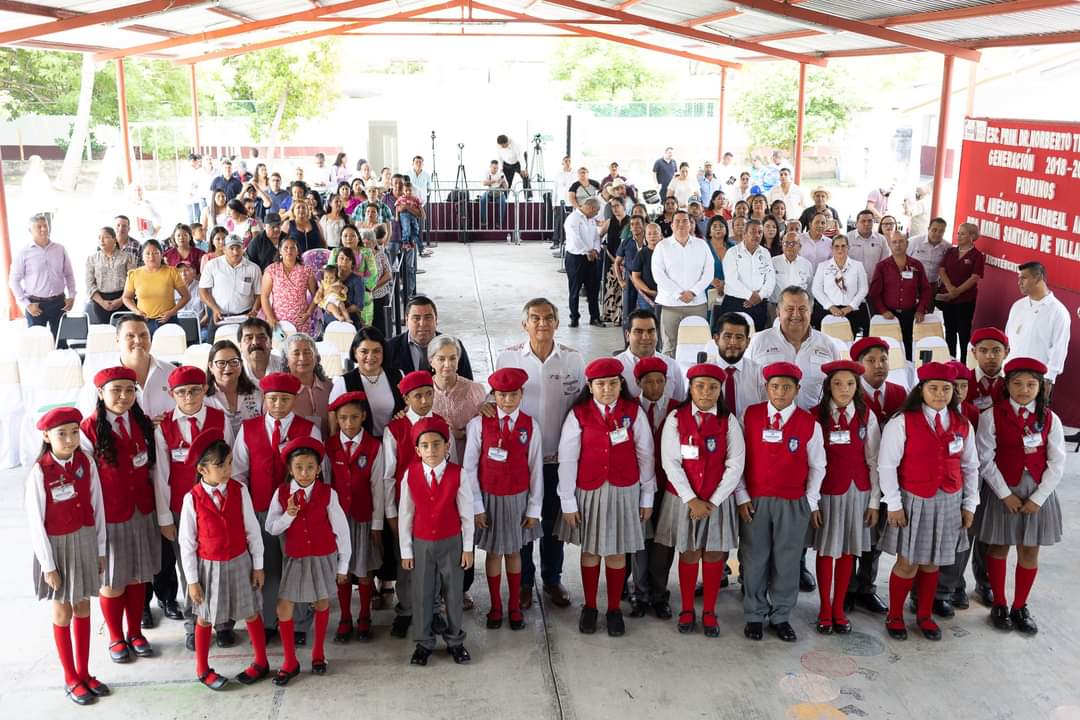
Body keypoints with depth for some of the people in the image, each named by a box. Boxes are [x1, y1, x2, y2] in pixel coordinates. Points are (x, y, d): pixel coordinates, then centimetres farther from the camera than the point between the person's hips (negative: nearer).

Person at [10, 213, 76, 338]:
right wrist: (26, 304, -8)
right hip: (36, 304, -2)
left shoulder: (60, 249, 4)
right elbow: (14, 281, -2)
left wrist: (71, 296, 3)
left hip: (58, 302, 2)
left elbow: (69, 274, 12)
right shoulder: (24, 253, -3)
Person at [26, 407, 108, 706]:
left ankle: (84, 673, 30)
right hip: (57, 546, -4)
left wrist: (100, 549, 4)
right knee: (63, 612, 11)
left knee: (83, 607, 15)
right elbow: (35, 522, -13)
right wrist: (48, 565, -10)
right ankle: (71, 679, 26)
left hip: (85, 542, 4)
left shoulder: (86, 463, -7)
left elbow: (97, 507, 0)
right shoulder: (39, 472, -19)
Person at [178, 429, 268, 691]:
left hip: (239, 562, 1)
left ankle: (261, 662, 32)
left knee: (251, 613, 13)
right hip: (208, 566, -1)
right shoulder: (192, 499, -16)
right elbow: (186, 542, -9)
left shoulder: (239, 491, -12)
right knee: (204, 618, 15)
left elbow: (252, 530, -4)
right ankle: (202, 669, 33)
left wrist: (258, 564, 0)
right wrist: (192, 579, -7)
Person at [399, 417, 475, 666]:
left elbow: (466, 514, -5)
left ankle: (455, 640, 29)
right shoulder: (410, 475, -10)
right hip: (421, 544, 1)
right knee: (422, 594, 10)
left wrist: (467, 548, -1)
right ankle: (424, 642, 27)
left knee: (453, 592, 12)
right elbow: (405, 515, -2)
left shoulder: (457, 474, -13)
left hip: (451, 543, -1)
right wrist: (406, 550, 1)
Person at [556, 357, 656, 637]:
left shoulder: (634, 412, -6)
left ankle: (614, 609, 25)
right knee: (590, 550, 12)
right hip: (589, 491, 0)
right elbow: (567, 459, -5)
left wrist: (647, 496, 4)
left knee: (617, 551, 9)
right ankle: (589, 607, 28)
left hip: (624, 491, 0)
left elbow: (645, 454, 1)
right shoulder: (578, 414, -8)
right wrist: (568, 501, -5)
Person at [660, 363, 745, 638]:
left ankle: (709, 612, 20)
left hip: (718, 499, 1)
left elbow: (735, 465, -5)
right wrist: (692, 500, -13)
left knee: (714, 554, 7)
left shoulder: (729, 421, -1)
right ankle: (687, 610, 22)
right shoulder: (676, 419, -4)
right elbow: (670, 463, -8)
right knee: (689, 554, 7)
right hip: (684, 498, -1)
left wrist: (713, 502, -10)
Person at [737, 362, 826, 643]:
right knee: (754, 560, 6)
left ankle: (781, 617, 21)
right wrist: (741, 496, -1)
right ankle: (754, 616, 20)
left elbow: (817, 466, 7)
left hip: (793, 503, 0)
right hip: (754, 500, 0)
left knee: (786, 561, 6)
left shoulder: (809, 423, -1)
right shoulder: (749, 416, -1)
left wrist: (811, 501, 5)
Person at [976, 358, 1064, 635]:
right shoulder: (992, 416, -7)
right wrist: (1006, 495, -11)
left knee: (1029, 551, 9)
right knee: (999, 548, 8)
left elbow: (1056, 463, -1)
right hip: (1003, 491, -2)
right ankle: (999, 605, 23)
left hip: (1038, 492, 2)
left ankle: (1020, 607, 23)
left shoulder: (1050, 419, 0)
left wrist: (1037, 498, -8)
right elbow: (986, 459, -8)